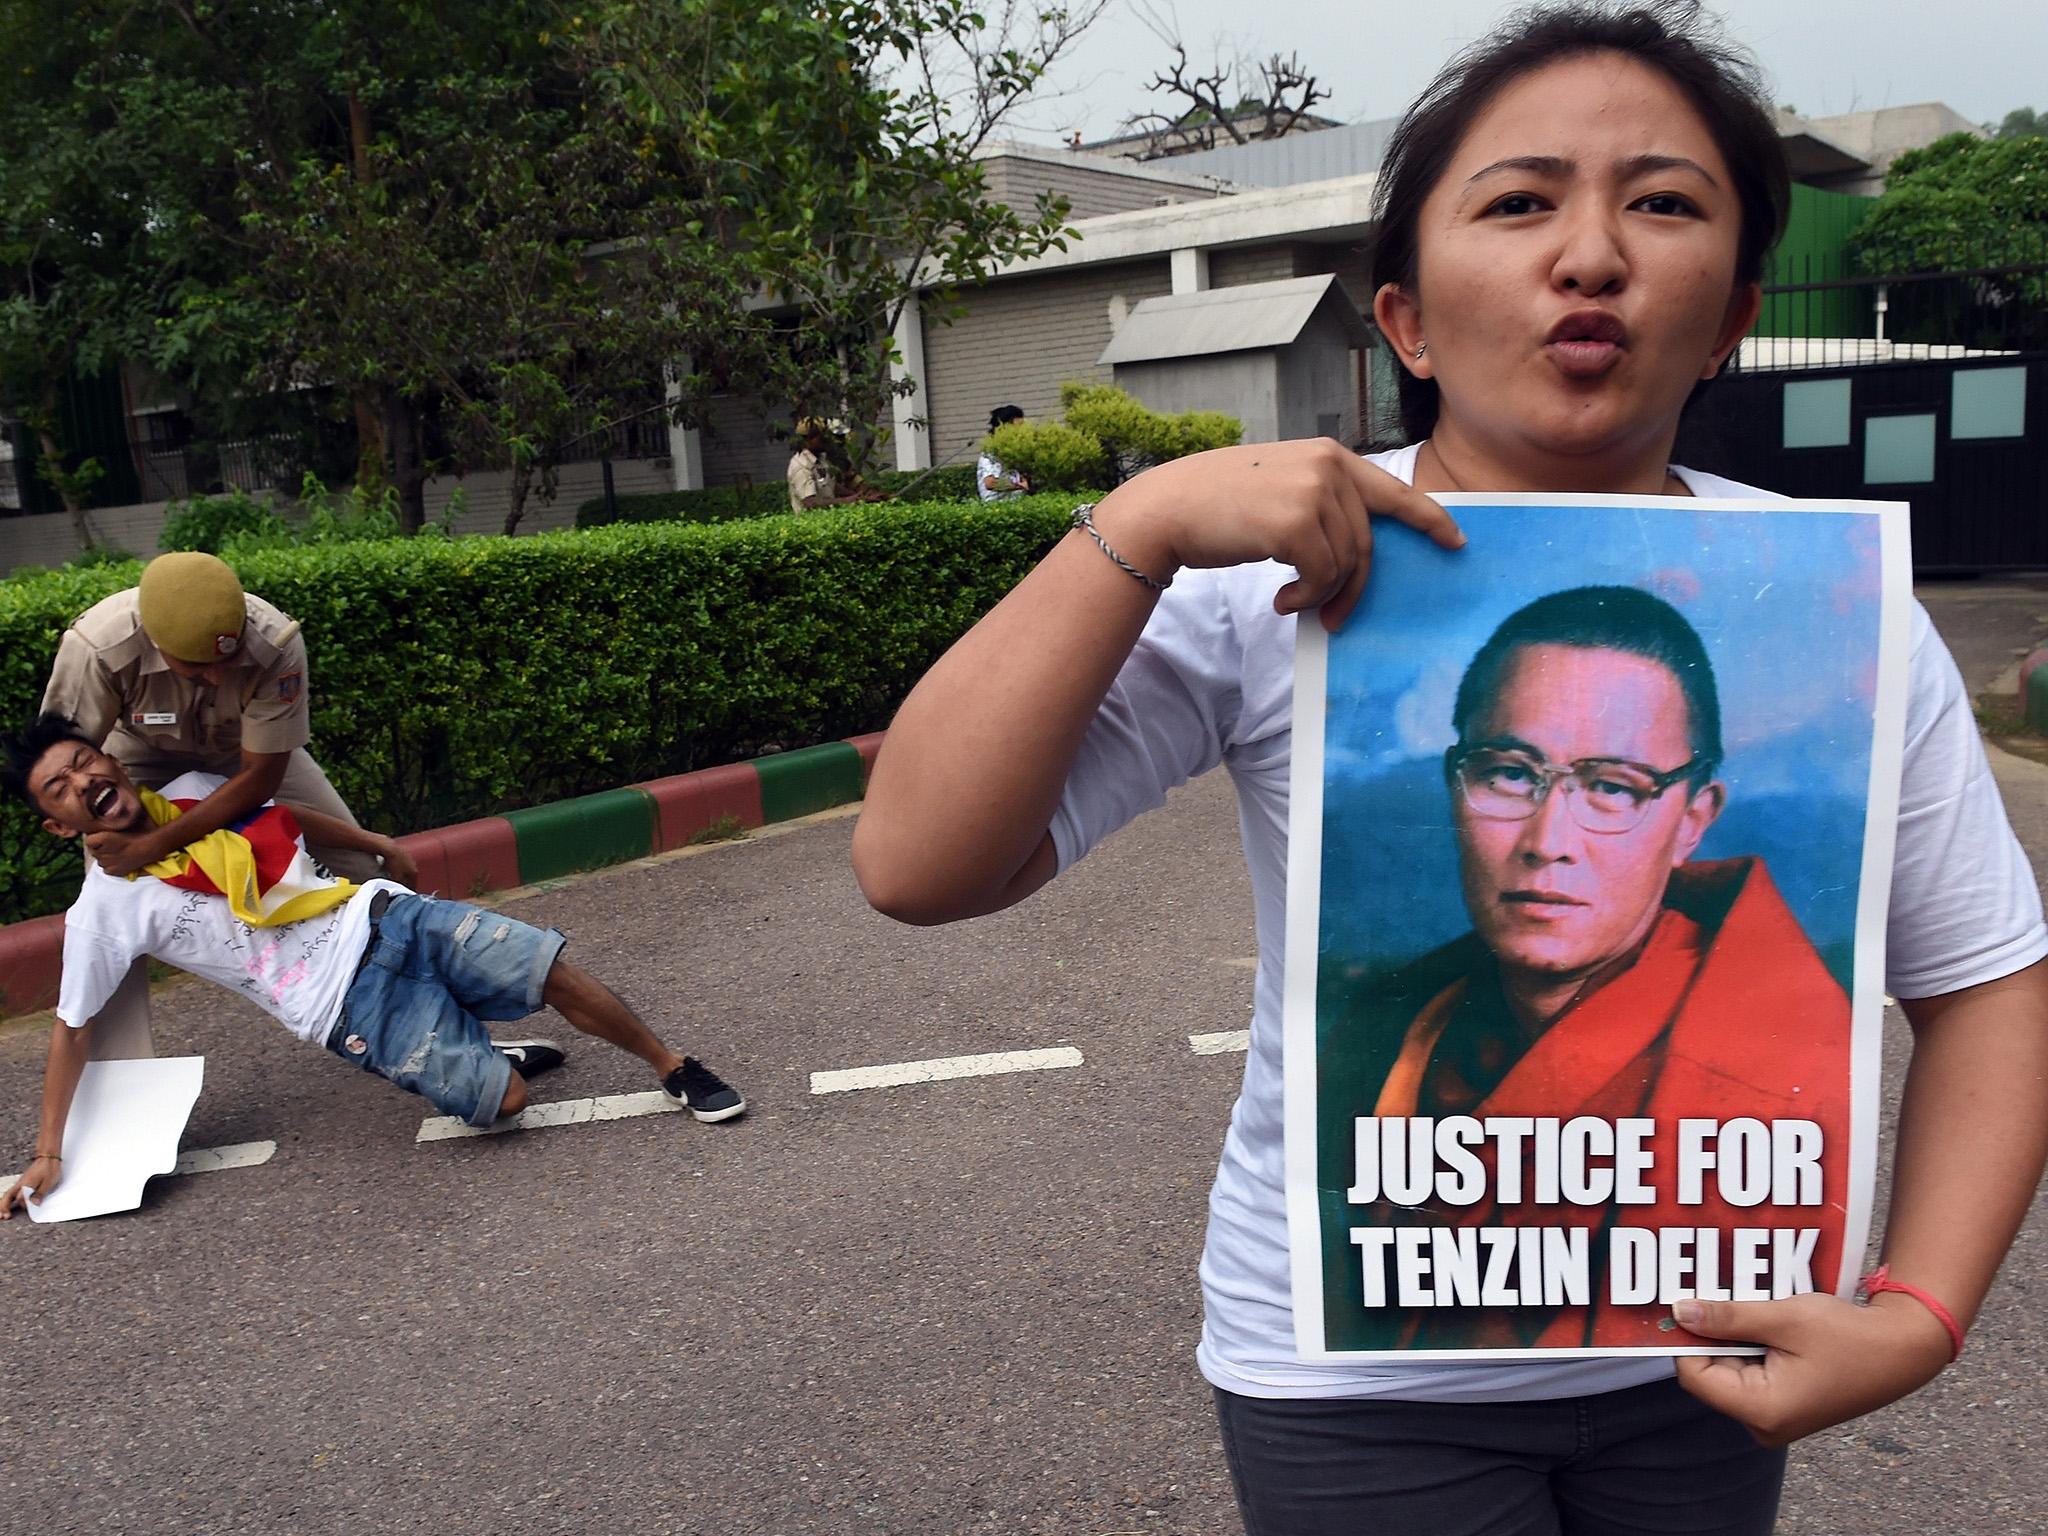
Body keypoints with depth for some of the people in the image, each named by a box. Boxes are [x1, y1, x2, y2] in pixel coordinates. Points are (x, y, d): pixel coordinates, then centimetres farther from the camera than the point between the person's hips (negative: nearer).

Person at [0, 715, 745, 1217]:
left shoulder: (194, 791, 6)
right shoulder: (105, 907, -5)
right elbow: (72, 1027, 3)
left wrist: (379, 845, 34)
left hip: (384, 917, 4)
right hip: (349, 1003, -4)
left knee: (556, 971, -9)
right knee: (503, 1098, -20)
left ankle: (674, 1068, 10)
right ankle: (486, 1058, 15)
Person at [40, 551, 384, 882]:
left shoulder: (277, 645, -38)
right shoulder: (96, 648, -38)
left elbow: (259, 777, -29)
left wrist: (151, 847, -33)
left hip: (246, 747, 0)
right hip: (144, 751, 0)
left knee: (355, 866, -5)